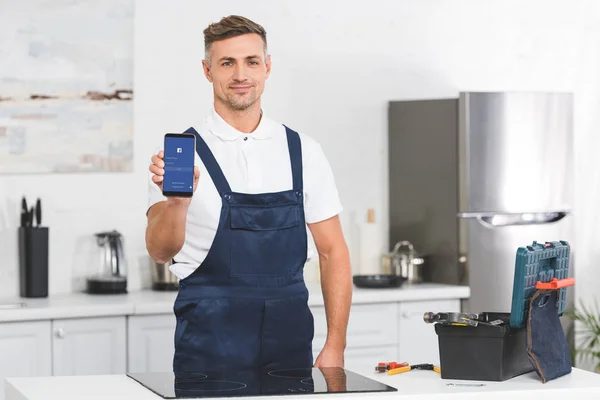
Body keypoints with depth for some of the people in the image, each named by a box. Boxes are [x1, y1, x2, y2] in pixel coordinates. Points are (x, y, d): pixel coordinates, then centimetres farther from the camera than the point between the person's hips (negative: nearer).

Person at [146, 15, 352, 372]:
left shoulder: (304, 152, 5)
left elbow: (333, 251, 7)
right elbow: (161, 252, -15)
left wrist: (335, 346, -2)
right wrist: (176, 201, -37)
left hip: (289, 345, 3)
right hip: (209, 350, -2)